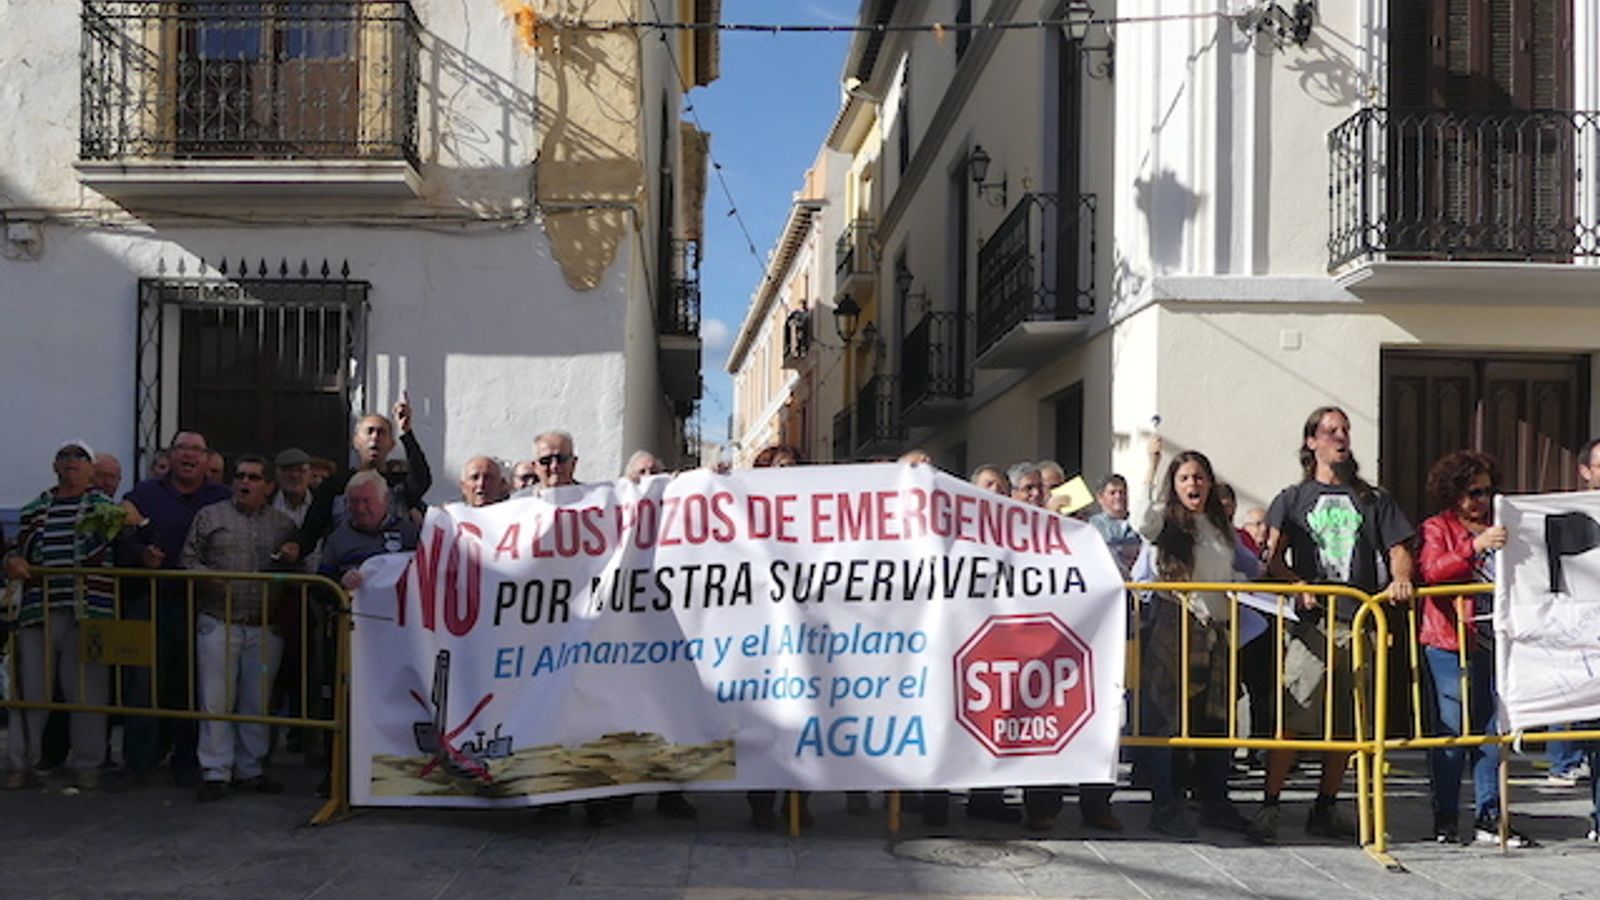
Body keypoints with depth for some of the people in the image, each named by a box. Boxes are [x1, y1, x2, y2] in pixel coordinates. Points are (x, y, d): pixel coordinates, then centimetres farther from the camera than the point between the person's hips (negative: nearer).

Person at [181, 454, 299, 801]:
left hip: (265, 627, 2)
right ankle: (216, 773, 3)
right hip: (218, 623, -1)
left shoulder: (284, 524, 13)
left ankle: (250, 770, 17)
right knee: (216, 700, -3)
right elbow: (189, 559, 5)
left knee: (258, 703, 7)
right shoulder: (209, 516, 9)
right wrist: (210, 579, -10)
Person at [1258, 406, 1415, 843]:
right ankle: (1269, 807, -6)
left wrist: (1399, 580, -10)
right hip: (1311, 623, -3)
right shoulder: (1292, 499, 12)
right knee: (1292, 719, -11)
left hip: (1359, 622, 3)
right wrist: (1298, 586, -17)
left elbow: (1398, 550, 13)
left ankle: (1326, 809, 18)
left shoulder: (1373, 500, 18)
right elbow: (1273, 559, 2)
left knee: (1346, 723, 6)